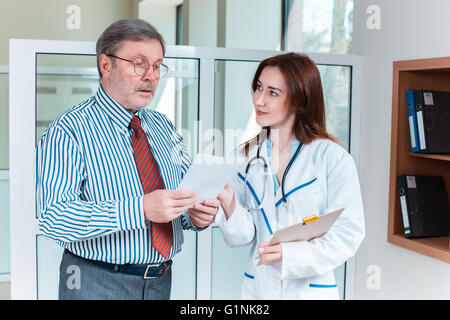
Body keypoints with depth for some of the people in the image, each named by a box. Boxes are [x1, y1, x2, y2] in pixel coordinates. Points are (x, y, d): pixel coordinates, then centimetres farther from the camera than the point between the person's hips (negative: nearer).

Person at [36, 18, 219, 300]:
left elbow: (184, 199, 11)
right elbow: (53, 218, -23)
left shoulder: (164, 128, 8)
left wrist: (195, 215, -12)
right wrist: (141, 209, -31)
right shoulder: (68, 131, -12)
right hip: (97, 285, -5)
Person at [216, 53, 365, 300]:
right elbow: (242, 236, -1)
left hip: (311, 290, -3)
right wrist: (229, 205, -19)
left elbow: (347, 234, -14)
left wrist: (290, 255, -25)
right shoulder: (247, 156, -1)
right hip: (257, 287, 3)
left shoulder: (333, 158, -13)